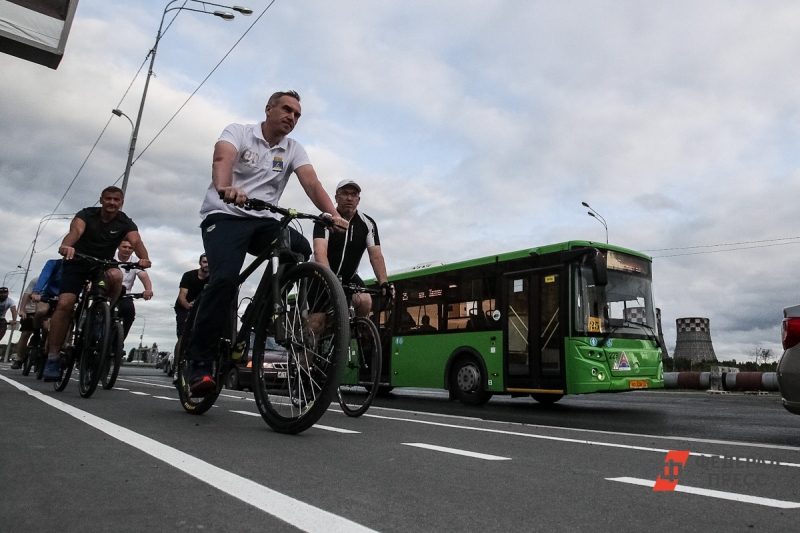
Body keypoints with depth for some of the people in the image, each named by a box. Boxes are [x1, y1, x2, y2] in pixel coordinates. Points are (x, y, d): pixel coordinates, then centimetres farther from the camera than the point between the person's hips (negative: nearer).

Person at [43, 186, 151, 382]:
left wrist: (144, 258, -52)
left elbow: (136, 241, -29)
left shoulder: (125, 223, -11)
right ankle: (53, 358, -12)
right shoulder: (87, 214, -13)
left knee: (116, 275, -35)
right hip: (77, 263, -1)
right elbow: (75, 230, -33)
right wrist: (66, 246, -57)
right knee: (65, 305, -17)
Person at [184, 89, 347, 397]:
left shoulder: (294, 150, 9)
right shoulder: (238, 132, -1)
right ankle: (199, 364, -16)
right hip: (225, 216, -4)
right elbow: (222, 158, -24)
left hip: (264, 221, 4)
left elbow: (312, 183, -9)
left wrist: (332, 214, -29)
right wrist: (224, 188, -48)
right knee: (225, 279, -26)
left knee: (302, 251, -24)